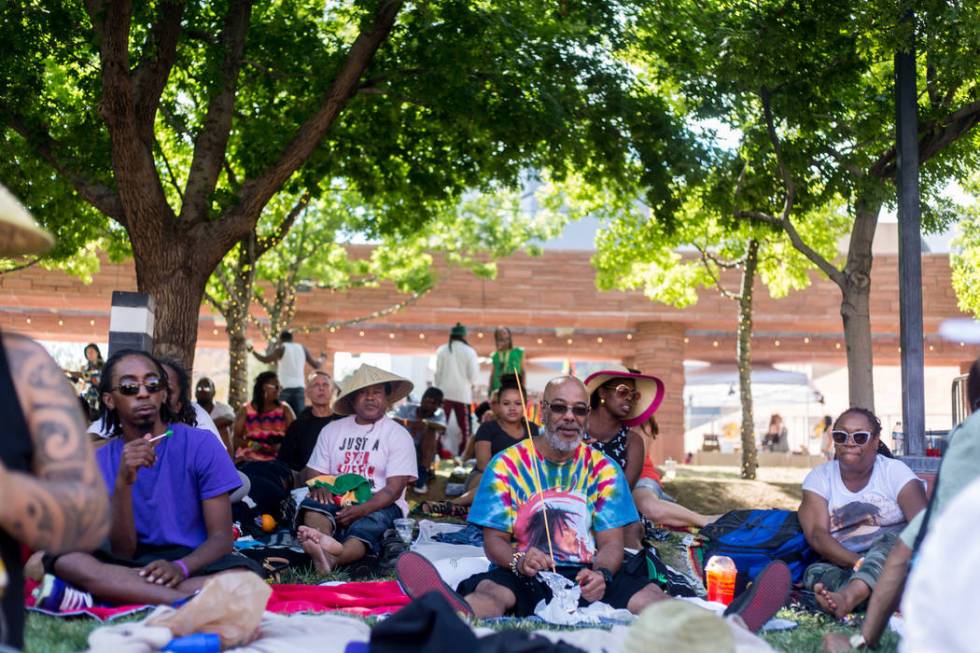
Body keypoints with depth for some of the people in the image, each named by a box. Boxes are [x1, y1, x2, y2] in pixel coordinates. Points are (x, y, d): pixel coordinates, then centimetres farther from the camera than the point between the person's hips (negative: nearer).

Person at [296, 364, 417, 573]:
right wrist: (319, 487, -13)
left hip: (379, 506, -3)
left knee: (368, 525, -36)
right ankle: (321, 539, -64)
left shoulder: (398, 435, 5)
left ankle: (331, 558, -68)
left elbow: (393, 489, -5)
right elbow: (313, 472, 14)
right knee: (313, 503, -30)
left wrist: (362, 510, -22)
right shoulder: (332, 430, 17)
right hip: (337, 502, 3)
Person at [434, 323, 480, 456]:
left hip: (444, 392, 1)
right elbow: (473, 373, -5)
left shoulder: (442, 350, -3)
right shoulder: (469, 351, -6)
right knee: (464, 425, 6)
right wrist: (471, 383, 16)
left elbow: (437, 371, -1)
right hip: (462, 393, -1)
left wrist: (436, 388, 10)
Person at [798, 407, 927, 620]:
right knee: (817, 572, -28)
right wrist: (859, 562, -26)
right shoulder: (819, 477, 7)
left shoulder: (895, 471, 4)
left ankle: (848, 597, -59)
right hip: (843, 567, 2)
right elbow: (817, 535, -8)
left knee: (889, 538, -32)